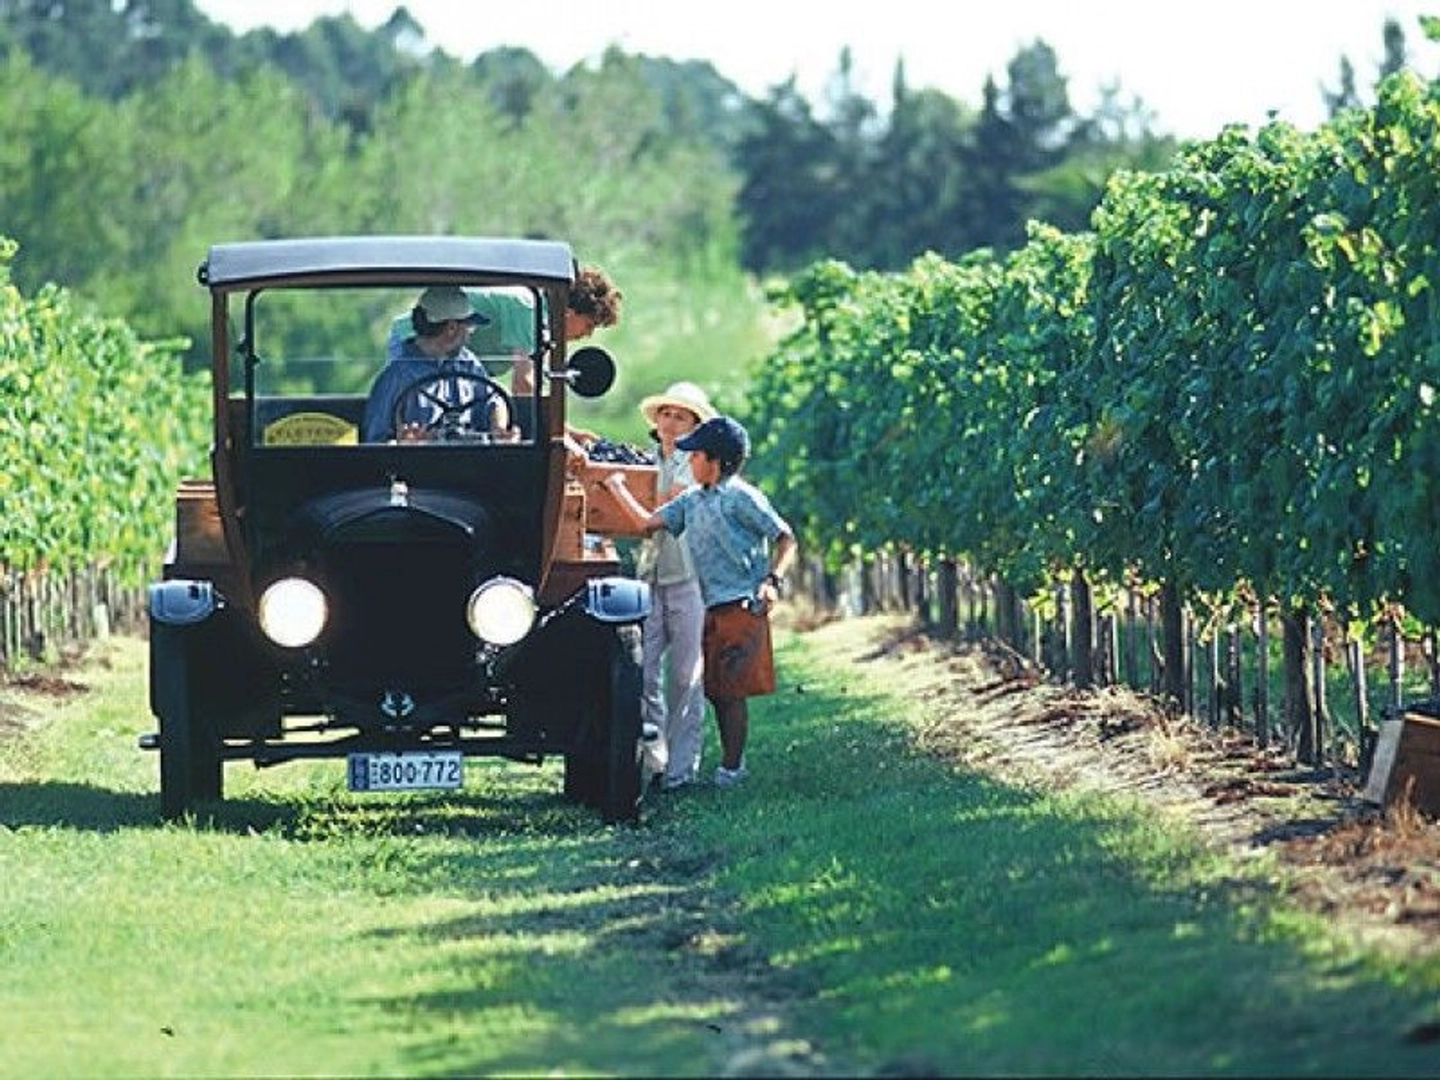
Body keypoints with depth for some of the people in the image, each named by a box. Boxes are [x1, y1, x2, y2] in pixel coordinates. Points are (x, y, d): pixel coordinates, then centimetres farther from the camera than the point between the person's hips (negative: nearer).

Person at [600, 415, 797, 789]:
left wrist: (773, 580, -19)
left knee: (731, 691, -6)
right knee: (716, 691, 11)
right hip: (712, 609, 8)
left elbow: (785, 538, -7)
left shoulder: (740, 497, -9)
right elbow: (648, 523, 15)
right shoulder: (692, 500, 14)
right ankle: (730, 764, 19)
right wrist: (616, 487, 14)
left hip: (741, 606, -8)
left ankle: (732, 769, -2)